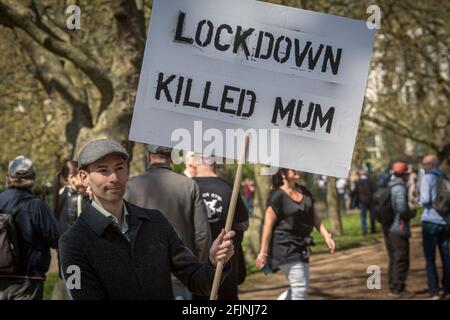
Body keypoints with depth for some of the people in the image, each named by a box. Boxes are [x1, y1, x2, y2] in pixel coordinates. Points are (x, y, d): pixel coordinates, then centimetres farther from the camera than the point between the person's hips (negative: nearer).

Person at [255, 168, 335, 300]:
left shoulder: (305, 192, 11)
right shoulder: (277, 196, -12)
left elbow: (314, 217, 17)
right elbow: (268, 225, -14)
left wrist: (326, 235, 5)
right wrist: (263, 253, -15)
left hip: (300, 246, 8)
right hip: (284, 247, -8)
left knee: (301, 287, 11)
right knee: (300, 287, -9)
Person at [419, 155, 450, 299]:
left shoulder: (427, 178, -8)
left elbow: (425, 199, -15)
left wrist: (419, 199, 5)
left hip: (430, 221, -5)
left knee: (430, 258, 0)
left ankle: (434, 291, -5)